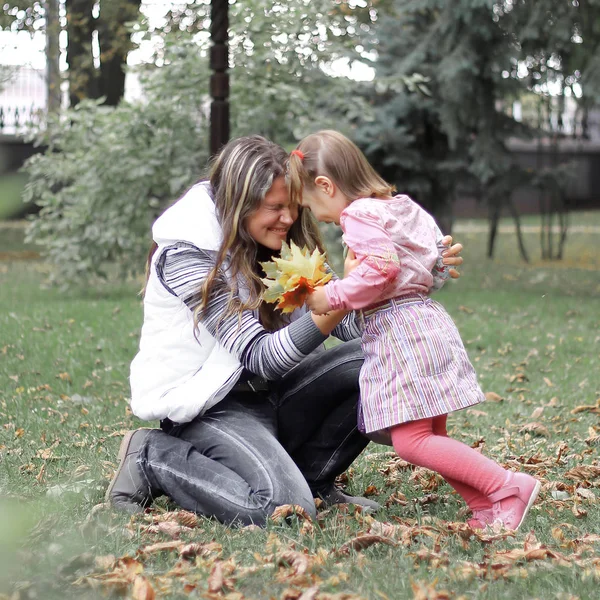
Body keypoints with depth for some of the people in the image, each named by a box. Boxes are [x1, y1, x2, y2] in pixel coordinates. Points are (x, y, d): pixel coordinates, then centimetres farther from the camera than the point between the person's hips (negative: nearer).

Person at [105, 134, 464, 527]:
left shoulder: (276, 247, 3)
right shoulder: (187, 255, -20)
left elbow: (354, 325, -2)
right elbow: (259, 357, -26)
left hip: (263, 394, 7)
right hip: (202, 405, -7)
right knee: (285, 508, -30)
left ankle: (312, 478, 1)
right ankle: (152, 458, -6)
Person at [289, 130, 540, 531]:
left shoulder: (358, 214, -11)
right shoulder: (396, 205, 20)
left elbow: (380, 268, -23)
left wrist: (332, 296, -16)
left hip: (400, 331, -11)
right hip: (426, 320, 11)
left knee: (411, 441, -12)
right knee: (431, 439, 12)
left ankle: (509, 487, -12)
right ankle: (488, 507, 7)